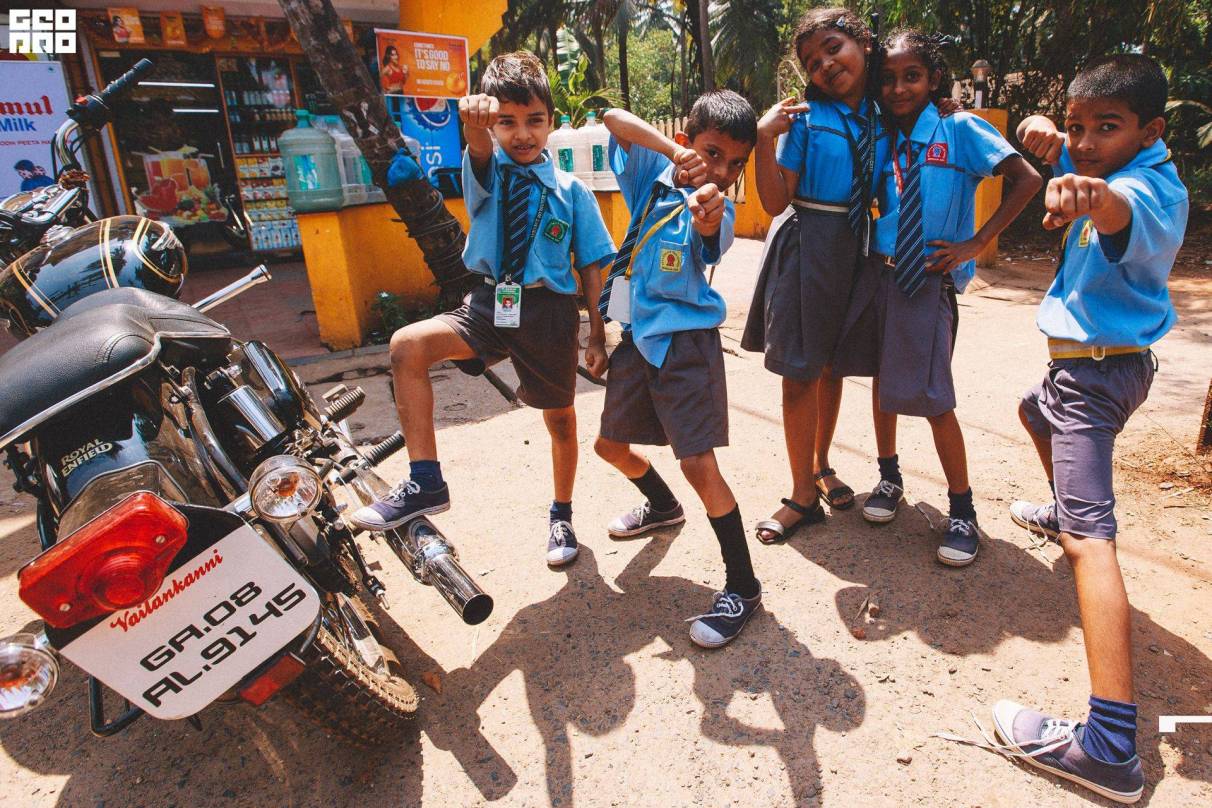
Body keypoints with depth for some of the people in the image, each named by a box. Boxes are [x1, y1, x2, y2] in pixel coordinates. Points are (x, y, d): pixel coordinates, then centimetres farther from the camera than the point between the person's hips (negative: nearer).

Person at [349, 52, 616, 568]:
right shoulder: (487, 171, 3)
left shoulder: (571, 191, 1)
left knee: (560, 419, 12)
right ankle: (425, 482, -14)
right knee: (407, 345, -23)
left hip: (550, 311, 0)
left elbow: (591, 268, 2)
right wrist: (475, 121, -47)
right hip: (490, 303, 1)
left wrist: (597, 337, 0)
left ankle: (561, 517, 39)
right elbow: (480, 152, -23)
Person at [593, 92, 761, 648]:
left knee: (698, 464, -13)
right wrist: (674, 152, -24)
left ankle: (742, 587, 2)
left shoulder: (716, 209, -7)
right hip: (637, 337, 6)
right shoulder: (651, 176, 3)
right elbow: (613, 118, -9)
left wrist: (707, 222, -54)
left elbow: (707, 246, -30)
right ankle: (663, 507, 47)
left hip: (685, 342, -6)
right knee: (610, 445, 18)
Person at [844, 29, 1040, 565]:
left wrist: (975, 244, -12)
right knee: (882, 379, 14)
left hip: (929, 279, -5)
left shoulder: (959, 130, -4)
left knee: (932, 399, -5)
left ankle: (962, 511, 12)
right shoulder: (885, 143, 10)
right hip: (879, 273, 5)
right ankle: (889, 476, 35)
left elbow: (1028, 180, -10)